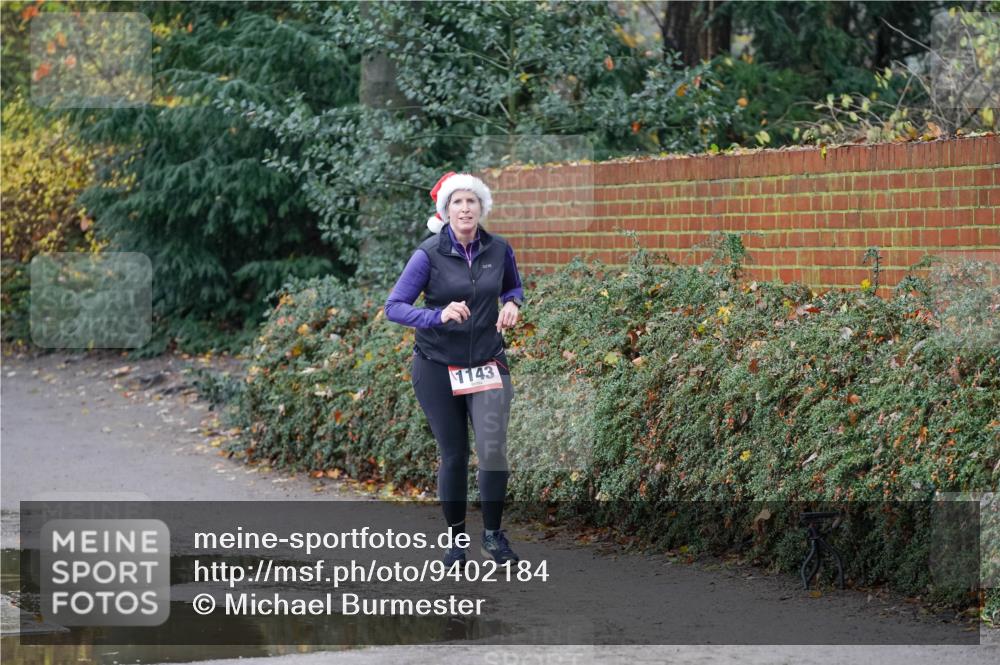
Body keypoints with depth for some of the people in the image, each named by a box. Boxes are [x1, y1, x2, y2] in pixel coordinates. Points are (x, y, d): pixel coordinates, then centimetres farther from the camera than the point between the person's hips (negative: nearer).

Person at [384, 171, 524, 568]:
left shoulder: (499, 251, -1)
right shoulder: (430, 255, -12)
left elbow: (514, 286, 19)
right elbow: (394, 307, -14)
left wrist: (511, 303, -5)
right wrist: (439, 316, -30)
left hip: (487, 364, 2)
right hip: (437, 367, -2)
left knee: (493, 449, -13)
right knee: (453, 455, 4)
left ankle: (493, 535, 4)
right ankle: (456, 539, 21)